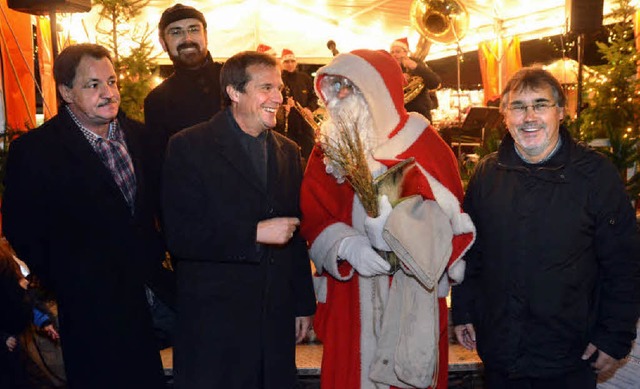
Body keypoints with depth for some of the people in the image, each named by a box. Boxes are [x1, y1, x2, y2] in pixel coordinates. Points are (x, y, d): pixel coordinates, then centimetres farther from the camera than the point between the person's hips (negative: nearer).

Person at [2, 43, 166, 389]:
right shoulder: (33, 151, -14)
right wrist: (67, 283, -5)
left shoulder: (137, 134, 3)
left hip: (148, 291, 5)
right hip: (91, 313, -5)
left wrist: (153, 254, 6)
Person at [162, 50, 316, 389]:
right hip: (213, 320, -4)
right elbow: (180, 236, -16)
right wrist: (255, 233, -19)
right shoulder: (189, 147, -7)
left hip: (276, 321, 5)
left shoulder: (288, 152, 10)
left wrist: (304, 305, 13)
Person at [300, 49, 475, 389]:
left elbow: (444, 212, -12)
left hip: (411, 292, -2)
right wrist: (347, 245, -21)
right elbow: (313, 218, -1)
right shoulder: (328, 147, 6)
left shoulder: (420, 142, -2)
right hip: (349, 297, 3)